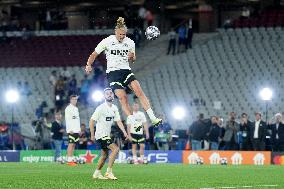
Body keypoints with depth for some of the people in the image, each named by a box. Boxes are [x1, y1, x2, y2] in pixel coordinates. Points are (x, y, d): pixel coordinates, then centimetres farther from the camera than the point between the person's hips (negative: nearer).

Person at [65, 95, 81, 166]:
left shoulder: (76, 109, 19)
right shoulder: (68, 108, -7)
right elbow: (67, 120, -13)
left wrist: (79, 129, 16)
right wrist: (70, 129, -19)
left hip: (76, 130, 8)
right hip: (71, 130, -8)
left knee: (74, 144, 8)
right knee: (71, 144, -10)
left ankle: (71, 159, 11)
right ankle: (69, 160, -12)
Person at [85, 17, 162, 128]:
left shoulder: (130, 43, 4)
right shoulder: (107, 41, -4)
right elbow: (94, 54, 4)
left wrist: (131, 57, -7)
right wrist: (88, 65, -13)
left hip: (126, 71, 2)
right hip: (113, 73, -2)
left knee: (139, 91, -18)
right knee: (123, 97, -19)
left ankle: (153, 118, -22)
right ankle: (132, 122, -16)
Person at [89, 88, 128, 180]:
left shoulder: (114, 108, 6)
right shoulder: (101, 108, -16)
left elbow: (118, 121, 6)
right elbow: (91, 121, -13)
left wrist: (124, 132, -7)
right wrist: (92, 135, -14)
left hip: (107, 135, 9)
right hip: (101, 134, -9)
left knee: (105, 155, 17)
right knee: (115, 149, -19)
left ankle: (97, 173, 30)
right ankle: (109, 172, -16)